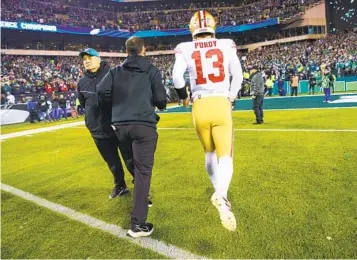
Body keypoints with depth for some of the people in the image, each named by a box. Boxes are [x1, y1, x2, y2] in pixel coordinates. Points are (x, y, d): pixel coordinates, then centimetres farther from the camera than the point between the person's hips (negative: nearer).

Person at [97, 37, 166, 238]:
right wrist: (160, 105, 22)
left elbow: (102, 91, 0)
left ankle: (142, 198, 40)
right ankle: (138, 223, -6)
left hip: (120, 125, 5)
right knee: (143, 171, -5)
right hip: (144, 125, -4)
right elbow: (161, 100, -1)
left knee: (136, 166, 23)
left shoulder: (117, 71, 14)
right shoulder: (152, 70, 6)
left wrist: (114, 106, 18)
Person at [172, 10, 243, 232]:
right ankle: (221, 196, -23)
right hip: (221, 104, -1)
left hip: (200, 106, 1)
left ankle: (219, 192, 29)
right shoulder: (227, 45, 6)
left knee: (210, 153, 20)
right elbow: (238, 76, 6)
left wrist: (184, 97, 10)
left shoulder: (185, 49, 3)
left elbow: (177, 76, -9)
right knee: (225, 156, 1)